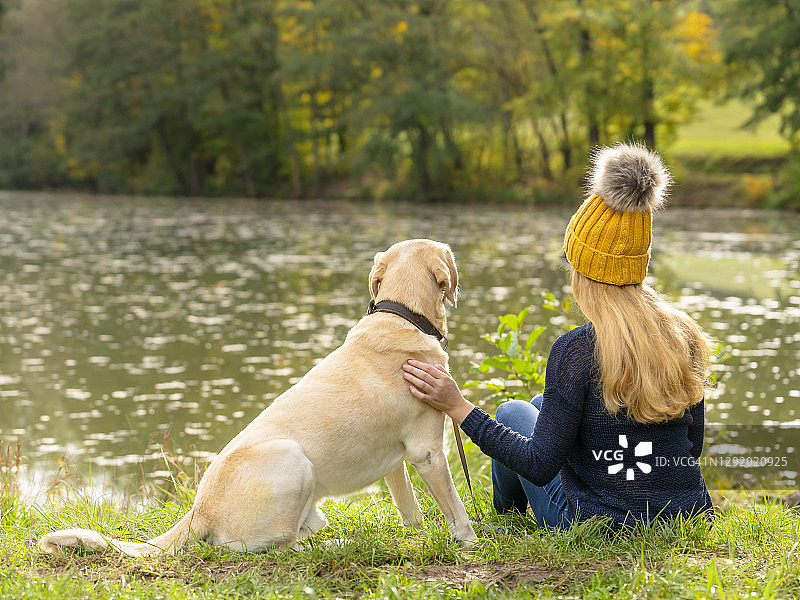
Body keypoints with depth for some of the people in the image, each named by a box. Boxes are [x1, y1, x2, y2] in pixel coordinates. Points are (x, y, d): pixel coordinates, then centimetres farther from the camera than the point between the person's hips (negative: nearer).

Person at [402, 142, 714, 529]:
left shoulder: (576, 351, -23)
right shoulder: (684, 336, -4)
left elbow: (541, 465, -19)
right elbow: (693, 446, 4)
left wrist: (457, 406, -17)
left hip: (599, 525, -5)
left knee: (514, 412, 23)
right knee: (544, 405, 27)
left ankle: (507, 512, 53)